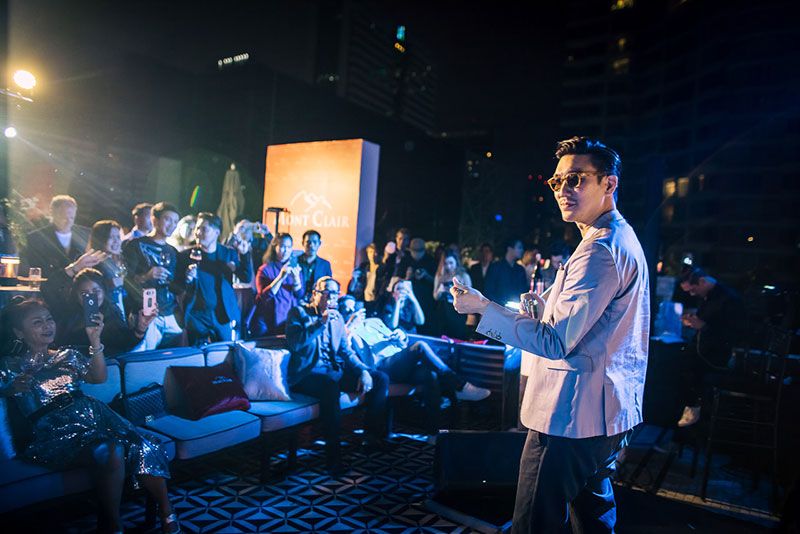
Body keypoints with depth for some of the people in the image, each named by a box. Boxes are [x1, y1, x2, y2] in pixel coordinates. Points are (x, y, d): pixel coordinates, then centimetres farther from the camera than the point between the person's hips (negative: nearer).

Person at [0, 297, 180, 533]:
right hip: (55, 431, -4)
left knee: (143, 449, -23)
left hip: (94, 417, 4)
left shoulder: (67, 356, 21)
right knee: (111, 452, -33)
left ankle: (168, 514, -12)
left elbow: (99, 377, 9)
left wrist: (95, 340, -1)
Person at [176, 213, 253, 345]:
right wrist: (187, 279, -19)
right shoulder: (186, 255, -1)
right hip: (196, 317, -1)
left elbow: (247, 278, -6)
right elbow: (178, 287, 3)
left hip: (224, 317, 1)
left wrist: (244, 254, -19)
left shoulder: (229, 253, 2)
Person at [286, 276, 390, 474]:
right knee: (330, 384, -39)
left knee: (381, 378, -6)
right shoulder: (299, 313, 1)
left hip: (335, 370, 7)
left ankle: (373, 435, 3)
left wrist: (363, 370, -2)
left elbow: (346, 350, 15)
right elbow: (294, 345, -14)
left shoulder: (337, 318, 18)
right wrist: (321, 322, -16)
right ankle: (332, 451, -29)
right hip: (309, 373, -6)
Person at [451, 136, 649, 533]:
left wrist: (482, 306, -19)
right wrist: (548, 309, 14)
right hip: (604, 412, 11)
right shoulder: (622, 239, 15)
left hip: (572, 416, -11)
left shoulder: (600, 250, -20)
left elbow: (556, 342, -23)